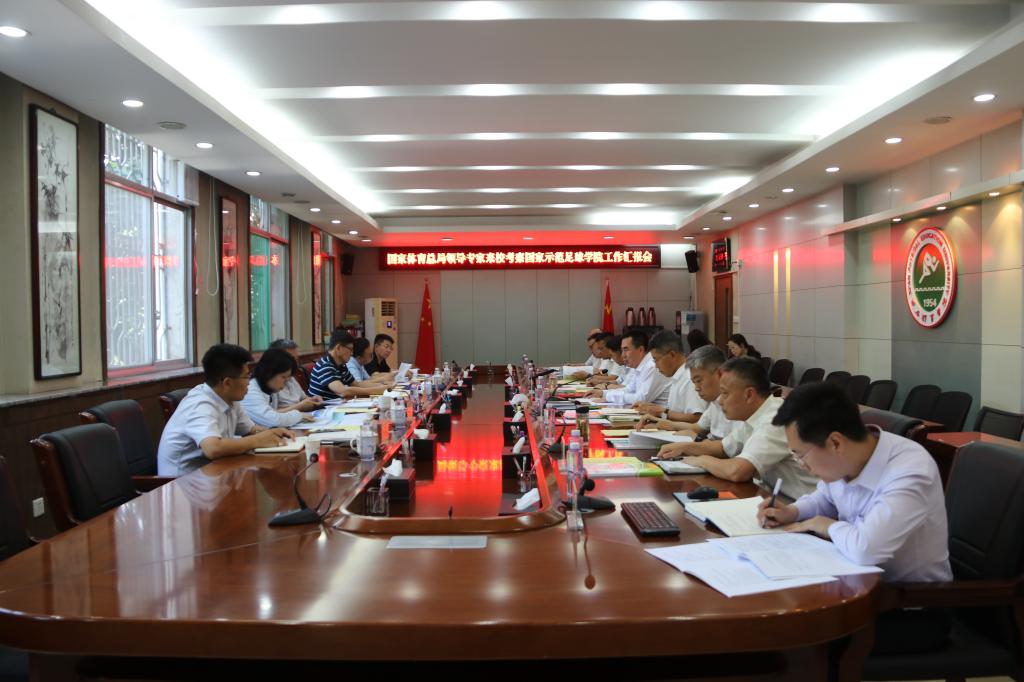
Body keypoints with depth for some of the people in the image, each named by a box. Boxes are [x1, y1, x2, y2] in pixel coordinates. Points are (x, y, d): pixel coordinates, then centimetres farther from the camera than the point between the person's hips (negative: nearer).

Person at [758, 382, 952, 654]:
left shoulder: (909, 473, -31)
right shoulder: (843, 459, -8)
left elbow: (866, 549, -44)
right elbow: (825, 498, 16)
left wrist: (825, 525, -23)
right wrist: (792, 512, -4)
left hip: (913, 611, -7)